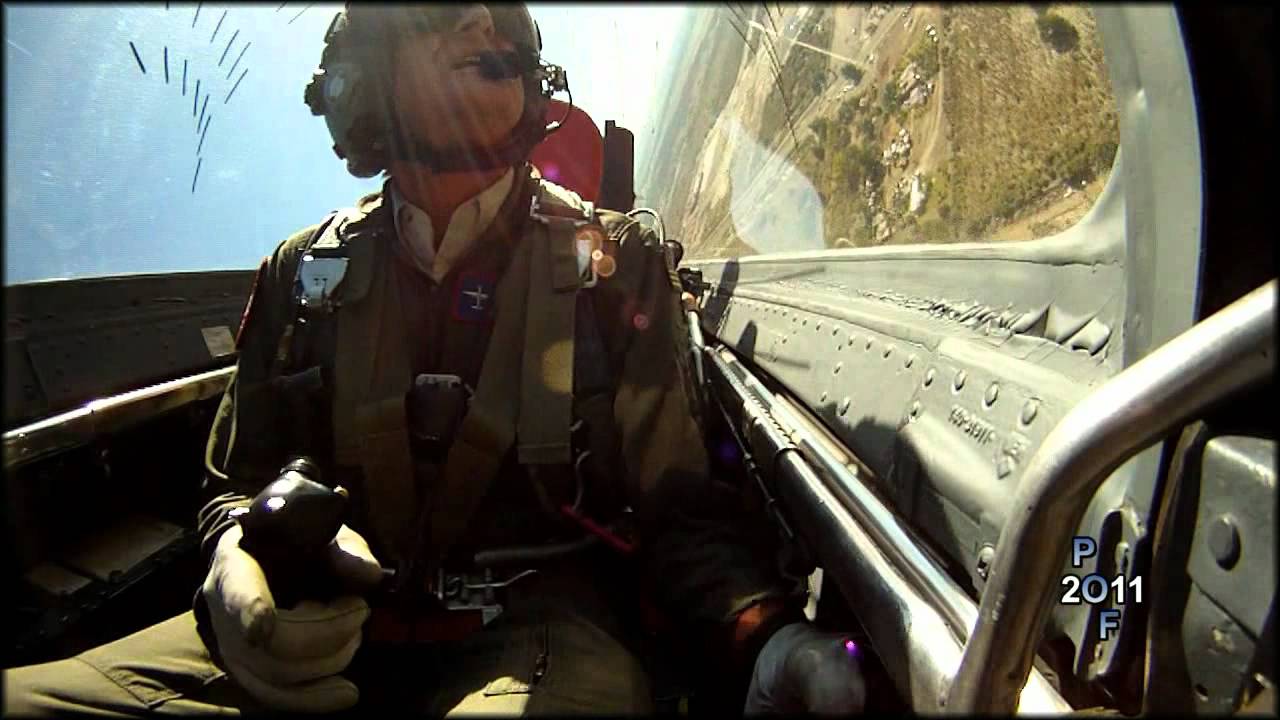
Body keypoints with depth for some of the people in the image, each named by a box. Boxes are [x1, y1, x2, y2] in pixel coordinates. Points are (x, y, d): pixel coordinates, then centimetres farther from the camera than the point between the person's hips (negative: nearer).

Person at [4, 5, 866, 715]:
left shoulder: (614, 264, 2)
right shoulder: (307, 272, 8)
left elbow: (678, 507, -2)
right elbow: (238, 480, 14)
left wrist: (766, 631, -23)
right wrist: (243, 554, -12)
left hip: (541, 625, -3)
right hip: (336, 628, 4)